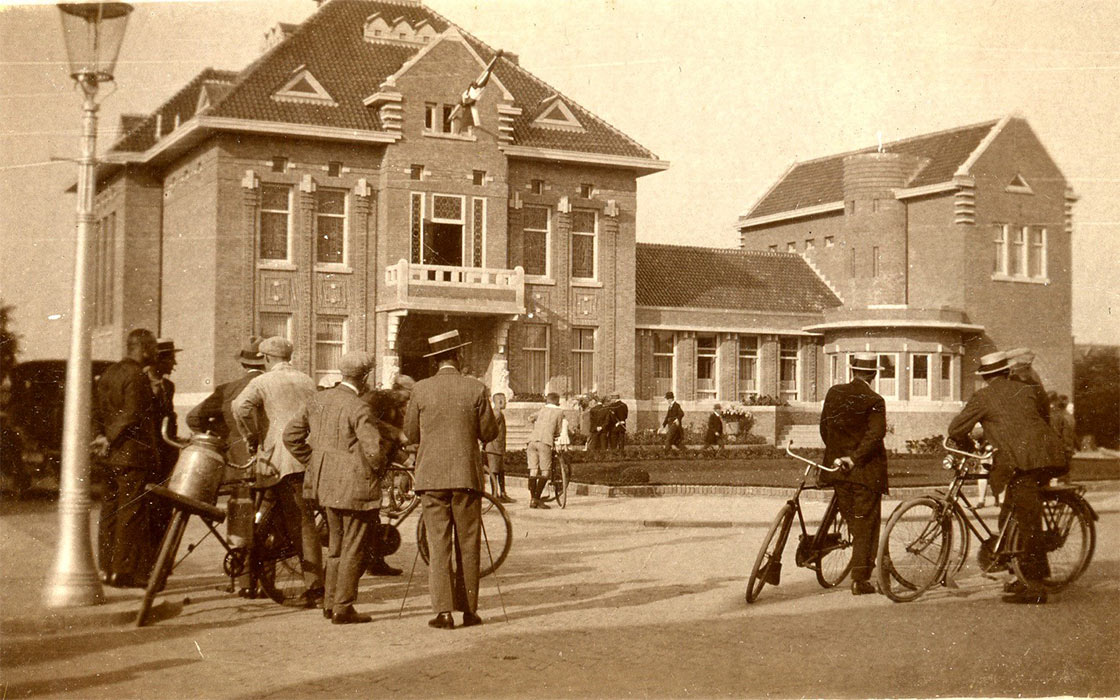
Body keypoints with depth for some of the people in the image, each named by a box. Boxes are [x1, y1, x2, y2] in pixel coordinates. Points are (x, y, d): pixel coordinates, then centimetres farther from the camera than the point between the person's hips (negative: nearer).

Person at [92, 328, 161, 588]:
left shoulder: (109, 374, 15)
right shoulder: (137, 376, -13)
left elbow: (97, 410, 13)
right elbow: (132, 415, -20)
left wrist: (101, 436, 2)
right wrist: (110, 439, -13)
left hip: (112, 457, 9)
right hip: (134, 455, -9)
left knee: (111, 510, 13)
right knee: (132, 512, -4)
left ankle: (107, 567, 18)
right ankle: (125, 571, -2)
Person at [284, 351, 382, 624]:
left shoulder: (318, 400, 6)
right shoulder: (359, 408, -17)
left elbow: (290, 435, 11)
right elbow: (373, 449, -24)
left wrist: (315, 464, 14)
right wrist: (378, 470, -3)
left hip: (327, 485, 7)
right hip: (357, 487, -7)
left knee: (336, 546, 20)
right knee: (354, 549, 3)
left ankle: (330, 603, 25)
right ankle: (343, 608, 6)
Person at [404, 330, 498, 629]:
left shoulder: (421, 390, -2)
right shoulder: (475, 389, -4)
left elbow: (411, 434, 6)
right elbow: (489, 433, 2)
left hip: (432, 476, 0)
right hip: (467, 475, 0)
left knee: (438, 545, 2)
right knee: (468, 546, 9)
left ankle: (443, 611, -3)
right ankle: (468, 610, 13)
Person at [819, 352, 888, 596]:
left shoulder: (834, 393, 2)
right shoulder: (874, 401, -11)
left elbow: (824, 427, 6)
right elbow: (875, 434, -21)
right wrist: (855, 457, -19)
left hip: (837, 466, 4)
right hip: (866, 470, -4)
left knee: (852, 521, 17)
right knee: (866, 524, 4)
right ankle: (860, 579, 3)